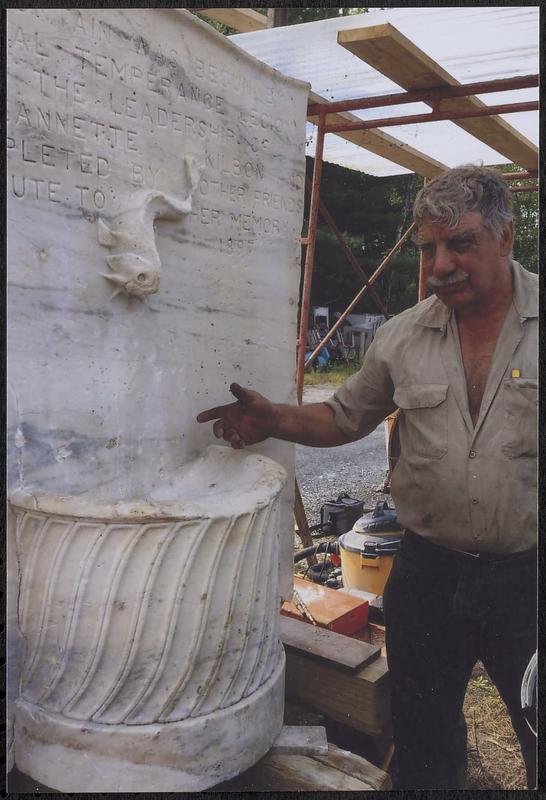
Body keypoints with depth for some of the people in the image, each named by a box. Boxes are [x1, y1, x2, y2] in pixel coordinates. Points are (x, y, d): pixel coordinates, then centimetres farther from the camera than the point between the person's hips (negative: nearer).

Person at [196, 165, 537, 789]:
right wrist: (274, 420, -7)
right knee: (422, 737, 19)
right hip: (428, 569, 3)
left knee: (538, 735, 15)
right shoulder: (403, 336, 1)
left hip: (526, 576, -2)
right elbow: (345, 416, 9)